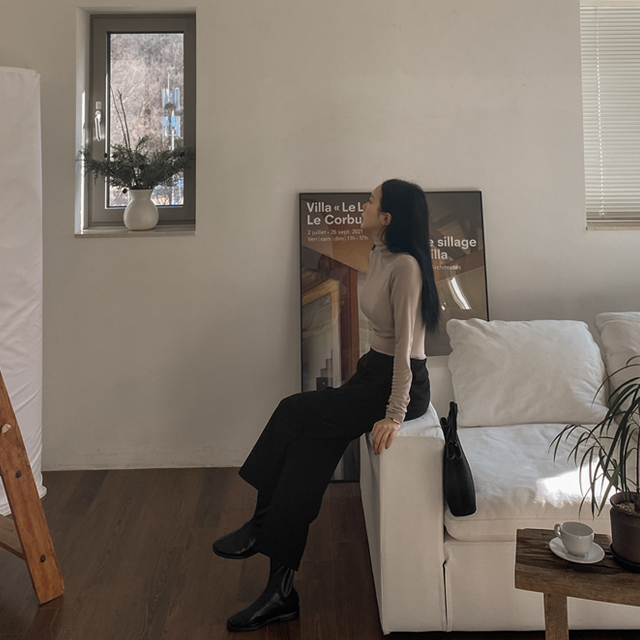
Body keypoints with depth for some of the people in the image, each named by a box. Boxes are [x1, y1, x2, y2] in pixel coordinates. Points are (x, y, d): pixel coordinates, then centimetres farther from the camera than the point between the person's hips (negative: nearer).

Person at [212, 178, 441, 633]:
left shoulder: (406, 266, -19)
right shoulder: (378, 256, 10)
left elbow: (405, 346, -23)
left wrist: (394, 415, -25)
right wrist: (364, 374, 15)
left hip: (405, 383, -9)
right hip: (374, 372, 9)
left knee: (295, 413, -18)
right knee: (308, 448, -8)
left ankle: (263, 524, -1)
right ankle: (282, 593, -5)